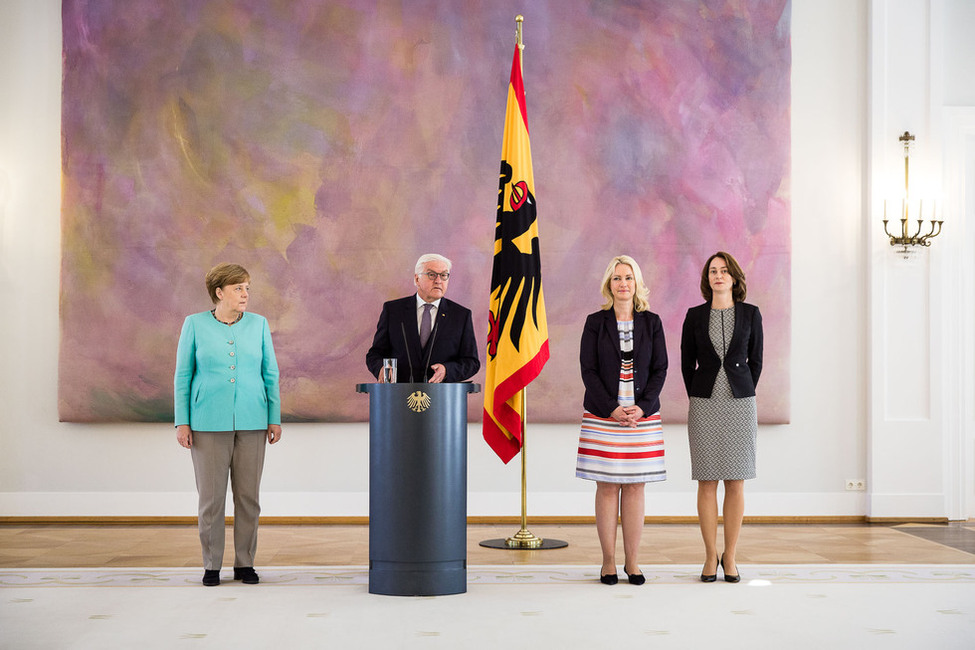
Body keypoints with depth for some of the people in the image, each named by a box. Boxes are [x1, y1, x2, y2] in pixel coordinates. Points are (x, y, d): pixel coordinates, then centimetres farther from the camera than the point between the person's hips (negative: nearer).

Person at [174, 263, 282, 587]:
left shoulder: (258, 324, 6)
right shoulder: (195, 324, 1)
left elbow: (270, 374, 9)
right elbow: (183, 376, 3)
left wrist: (275, 419, 3)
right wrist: (182, 422, -3)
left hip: (251, 422, 2)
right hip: (209, 422, -2)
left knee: (248, 495, 3)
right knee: (211, 495, -1)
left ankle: (245, 563, 13)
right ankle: (212, 565, 10)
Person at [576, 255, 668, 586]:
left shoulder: (651, 322, 7)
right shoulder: (595, 322, 3)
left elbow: (660, 369, 4)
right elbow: (588, 370, -2)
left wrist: (642, 407, -10)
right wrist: (611, 409, -13)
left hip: (642, 414, 1)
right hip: (603, 415, -1)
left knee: (635, 487, 3)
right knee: (607, 487, 0)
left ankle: (632, 561, 9)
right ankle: (608, 561, 7)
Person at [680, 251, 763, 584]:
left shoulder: (751, 314, 3)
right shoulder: (695, 316, 3)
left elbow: (755, 360, 9)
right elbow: (687, 363, 10)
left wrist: (743, 397, 9)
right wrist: (697, 401, 10)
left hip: (740, 404, 0)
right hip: (704, 405, 0)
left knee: (736, 482, 2)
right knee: (707, 481, 1)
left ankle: (730, 557, 12)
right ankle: (710, 556, 11)